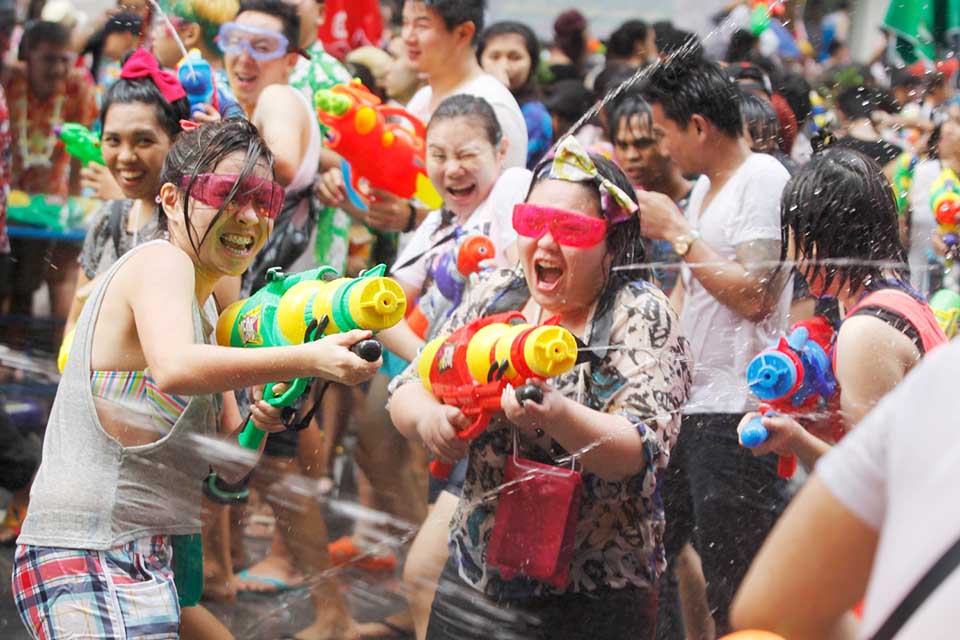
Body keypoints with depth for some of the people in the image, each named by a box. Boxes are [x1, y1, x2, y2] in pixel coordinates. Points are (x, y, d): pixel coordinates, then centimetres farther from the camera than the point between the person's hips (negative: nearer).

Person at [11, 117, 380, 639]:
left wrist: (260, 420, -1)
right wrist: (308, 359, -31)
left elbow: (228, 464, 20)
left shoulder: (209, 309, 21)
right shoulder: (162, 262, -7)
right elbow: (173, 369, -30)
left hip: (153, 560, 10)